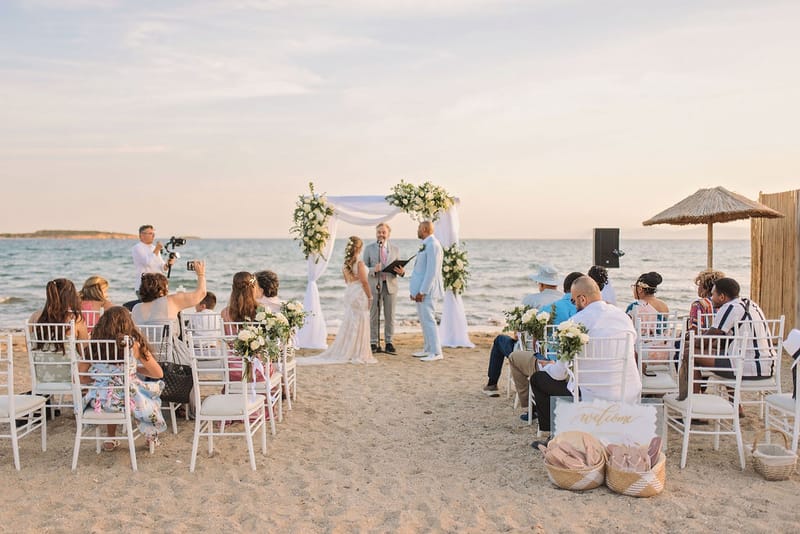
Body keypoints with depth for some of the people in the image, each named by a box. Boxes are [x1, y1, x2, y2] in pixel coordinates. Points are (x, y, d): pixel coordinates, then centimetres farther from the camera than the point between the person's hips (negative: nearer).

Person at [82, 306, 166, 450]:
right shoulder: (133, 344, -7)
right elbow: (158, 373, 0)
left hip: (100, 401, 3)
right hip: (127, 401, -3)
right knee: (154, 389, 28)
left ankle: (110, 439, 40)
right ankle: (151, 437, 44)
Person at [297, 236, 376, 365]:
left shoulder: (345, 264, 7)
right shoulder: (359, 263, -15)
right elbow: (364, 282, -16)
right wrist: (369, 297, -10)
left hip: (349, 292, 7)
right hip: (360, 293, -7)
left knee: (349, 323, 14)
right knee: (359, 324, 0)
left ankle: (346, 352, 19)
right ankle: (358, 354, 5)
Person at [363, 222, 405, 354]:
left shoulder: (395, 249, 10)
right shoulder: (369, 248, 5)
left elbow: (399, 268, 12)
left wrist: (401, 272, -12)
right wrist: (374, 269, -18)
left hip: (390, 285, 1)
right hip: (375, 285, -1)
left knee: (390, 316, 4)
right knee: (374, 316, 2)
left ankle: (389, 343, 11)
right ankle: (374, 344, 8)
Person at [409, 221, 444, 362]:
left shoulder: (433, 245, -16)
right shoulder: (426, 245, 15)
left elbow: (432, 271, -21)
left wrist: (422, 291, -21)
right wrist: (415, 290, 18)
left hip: (426, 290, -10)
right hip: (420, 289, 10)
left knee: (428, 319, -8)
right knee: (423, 319, 14)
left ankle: (436, 352, -4)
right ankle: (428, 349, 22)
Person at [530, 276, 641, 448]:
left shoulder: (578, 320, -11)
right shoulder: (624, 316, 8)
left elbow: (560, 372, -7)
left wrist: (546, 368, 18)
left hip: (597, 396, -7)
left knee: (537, 379, 12)